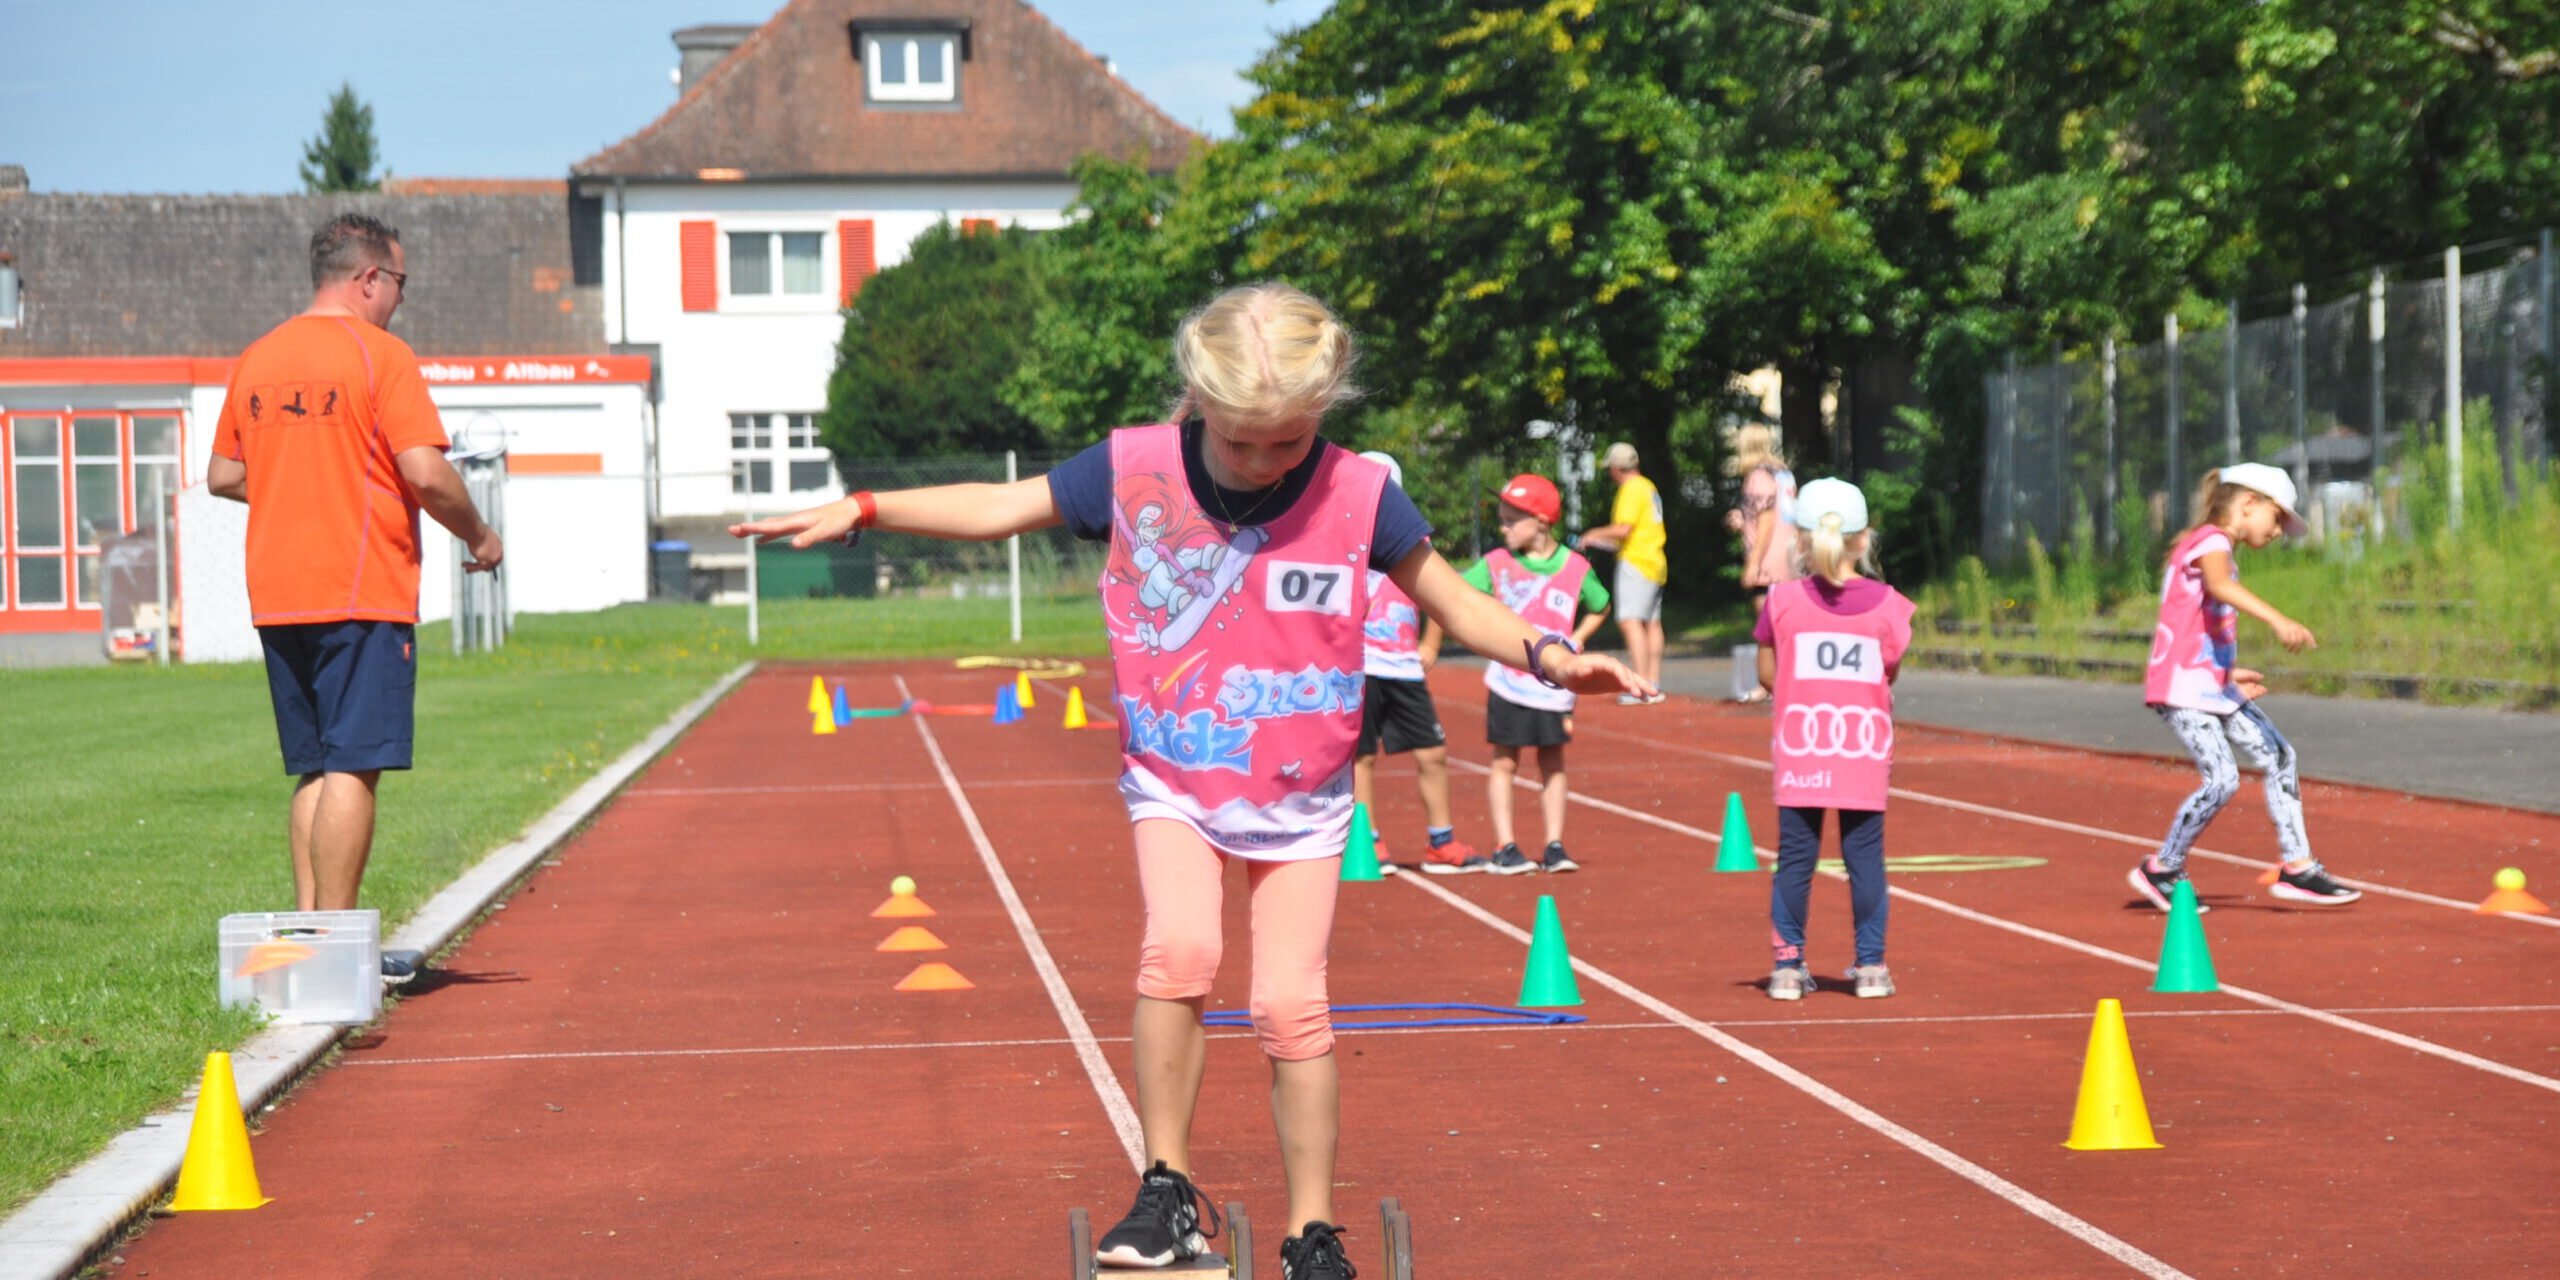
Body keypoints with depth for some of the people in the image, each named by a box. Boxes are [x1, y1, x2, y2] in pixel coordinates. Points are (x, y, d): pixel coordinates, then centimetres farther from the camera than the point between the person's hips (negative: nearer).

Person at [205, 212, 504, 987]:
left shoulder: (258, 360, 13)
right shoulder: (379, 354, -8)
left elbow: (223, 476, 17)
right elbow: (426, 473, -15)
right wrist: (478, 537, 0)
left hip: (276, 596, 7)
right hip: (362, 594, -7)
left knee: (314, 771, 13)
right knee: (353, 769, -6)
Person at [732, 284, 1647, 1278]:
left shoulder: (1359, 495, -11)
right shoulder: (1135, 471, -9)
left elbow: (1456, 603, -1)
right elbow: (997, 508, 3)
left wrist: (1545, 655, -18)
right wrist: (859, 510, -2)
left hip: (1302, 799, 0)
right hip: (1172, 783, 0)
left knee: (1290, 1002, -6)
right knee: (1178, 946, -24)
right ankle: (1166, 1194, -10)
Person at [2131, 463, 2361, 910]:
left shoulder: (2215, 549, 20)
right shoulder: (2210, 541, -11)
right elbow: (2220, 585, -35)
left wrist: (2229, 674, 21)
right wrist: (2277, 620, -47)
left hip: (2213, 688, 10)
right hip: (2183, 687, -10)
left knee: (2278, 756, 5)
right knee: (2221, 780, -16)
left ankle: (2297, 867, 8)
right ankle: (2162, 870, 0)